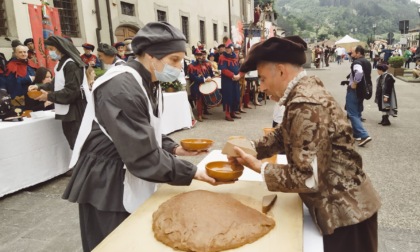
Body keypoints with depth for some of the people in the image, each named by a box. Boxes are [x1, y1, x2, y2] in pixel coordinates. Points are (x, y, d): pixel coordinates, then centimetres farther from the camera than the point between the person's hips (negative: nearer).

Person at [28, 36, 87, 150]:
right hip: (67, 111, 10)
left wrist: (49, 96, -14)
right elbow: (57, 84, 20)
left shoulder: (71, 64, -16)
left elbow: (72, 91, -21)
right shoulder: (61, 63, 16)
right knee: (74, 143, 14)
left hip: (76, 112, -10)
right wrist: (40, 87, 5)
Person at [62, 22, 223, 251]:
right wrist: (192, 172, -22)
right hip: (107, 187, -9)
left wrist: (174, 148, -2)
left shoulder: (150, 84, 5)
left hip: (132, 182, 9)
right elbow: (143, 156, -28)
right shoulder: (121, 89, -27)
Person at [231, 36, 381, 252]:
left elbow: (307, 178, -29)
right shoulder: (307, 89, 1)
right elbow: (284, 135, 13)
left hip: (345, 213, -8)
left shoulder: (306, 106, -29)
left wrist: (257, 166, -19)